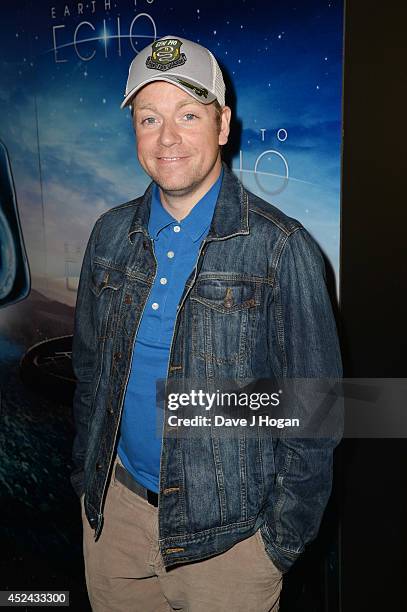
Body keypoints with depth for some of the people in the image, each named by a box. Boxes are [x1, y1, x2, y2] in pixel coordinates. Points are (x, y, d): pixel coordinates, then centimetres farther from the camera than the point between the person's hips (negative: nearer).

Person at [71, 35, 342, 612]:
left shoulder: (282, 249, -16)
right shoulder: (112, 234, -1)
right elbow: (90, 368, 9)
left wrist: (284, 537, -7)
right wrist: (86, 473, 11)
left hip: (227, 529, -4)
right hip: (115, 508, 5)